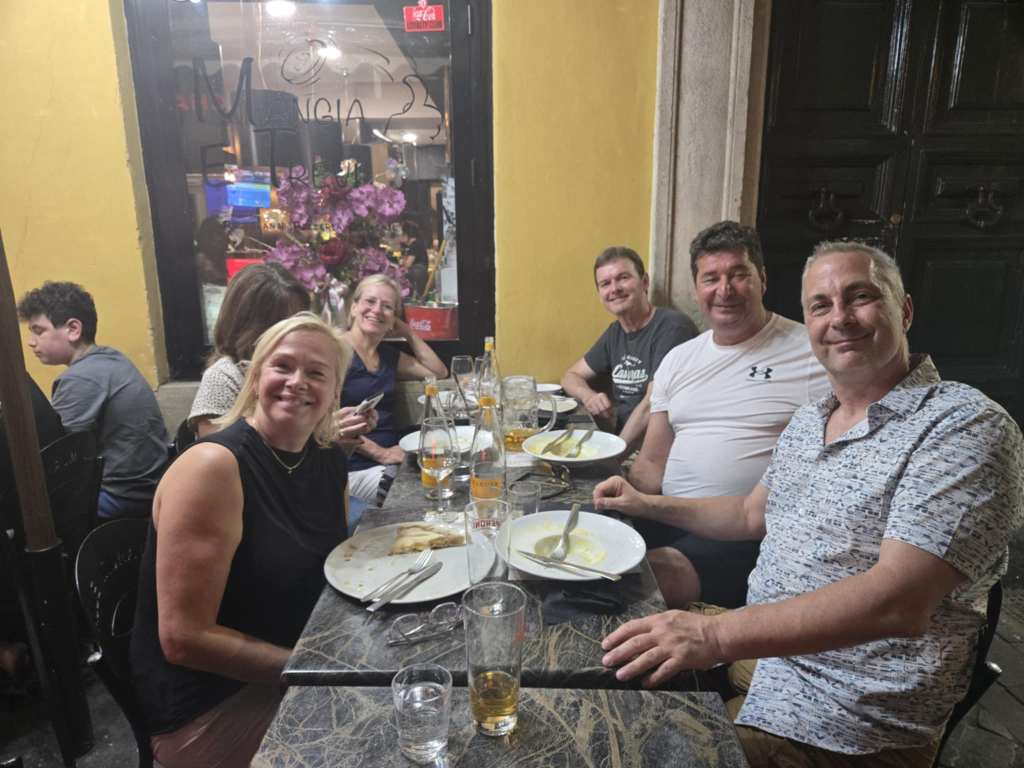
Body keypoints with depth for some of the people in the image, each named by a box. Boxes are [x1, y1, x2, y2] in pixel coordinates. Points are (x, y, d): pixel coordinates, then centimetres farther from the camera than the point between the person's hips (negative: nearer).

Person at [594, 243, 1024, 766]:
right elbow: (753, 514, 20)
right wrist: (647, 504, 9)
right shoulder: (807, 422, 7)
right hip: (759, 647, 7)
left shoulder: (968, 427, -20)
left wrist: (716, 635, -39)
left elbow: (899, 602, -31)